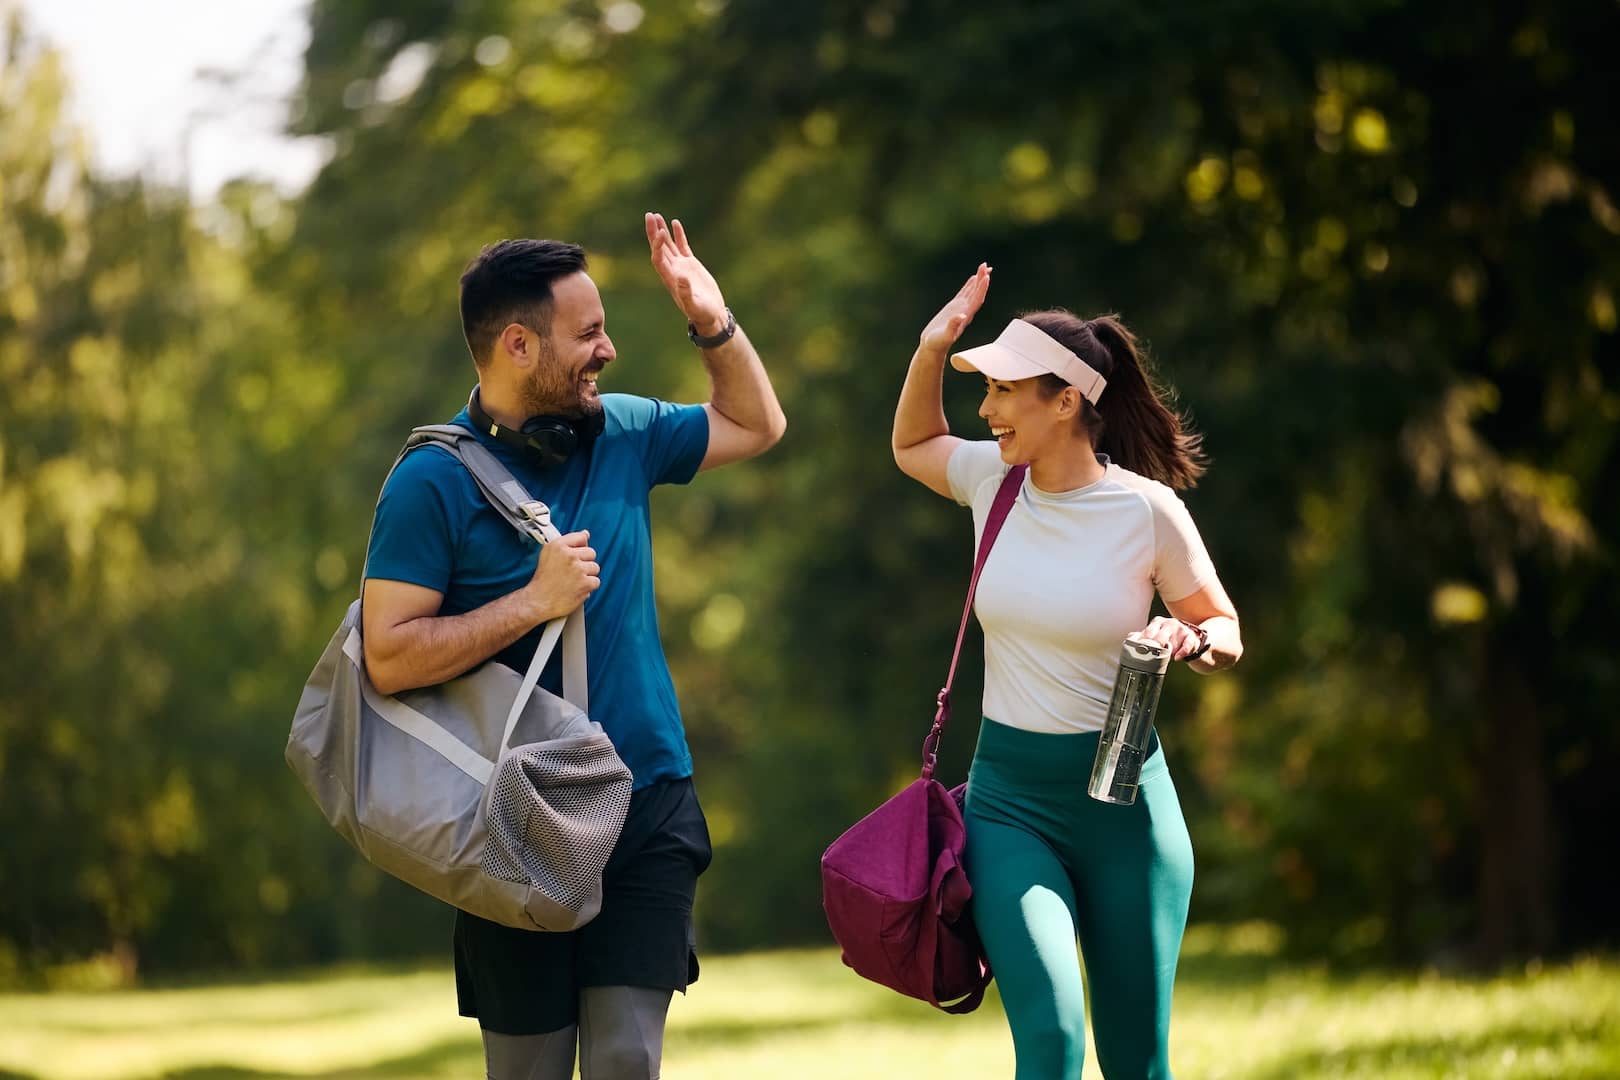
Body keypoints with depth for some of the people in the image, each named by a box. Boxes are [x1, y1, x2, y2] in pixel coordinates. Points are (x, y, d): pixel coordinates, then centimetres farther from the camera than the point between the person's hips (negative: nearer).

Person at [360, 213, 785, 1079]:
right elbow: (389, 657, -16)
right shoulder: (432, 481, -9)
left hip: (647, 807, 3)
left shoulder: (621, 433, 7)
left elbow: (755, 425, 24)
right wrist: (534, 602, -18)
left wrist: (712, 322, 9)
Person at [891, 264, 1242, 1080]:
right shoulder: (993, 477, 0)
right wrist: (932, 351, 6)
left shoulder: (1147, 509, -9)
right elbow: (911, 446, 22)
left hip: (1122, 798, -1)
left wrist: (1192, 642, -20)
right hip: (1009, 798, 2)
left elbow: (1225, 630, 3)